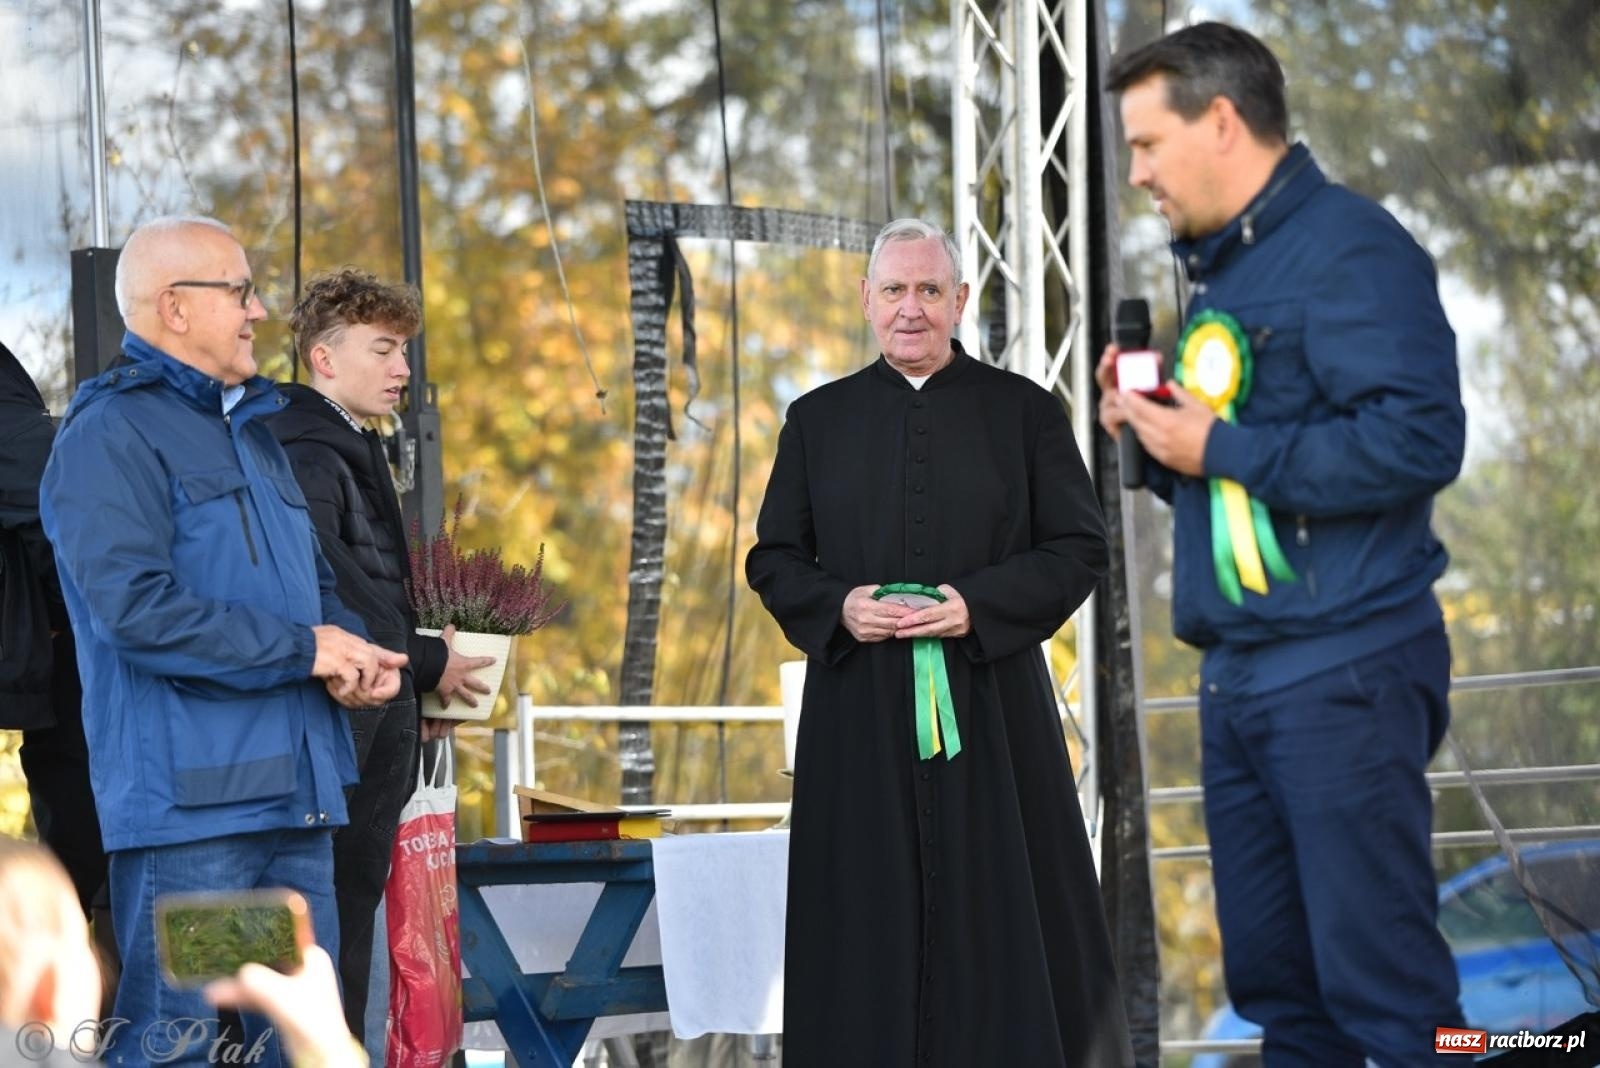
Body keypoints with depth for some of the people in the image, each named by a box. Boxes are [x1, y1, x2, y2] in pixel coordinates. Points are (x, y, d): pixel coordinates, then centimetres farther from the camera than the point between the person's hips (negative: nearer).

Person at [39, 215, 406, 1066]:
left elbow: (312, 580, 28)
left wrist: (353, 654, 5)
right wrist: (303, 650, -15)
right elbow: (137, 607, -20)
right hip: (188, 797, -9)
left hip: (296, 798, 9)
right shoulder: (111, 434, -8)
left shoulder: (250, 428, 21)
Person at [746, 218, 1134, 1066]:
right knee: (871, 922, 1)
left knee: (998, 914, 0)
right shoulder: (818, 420, 8)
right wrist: (838, 607, -11)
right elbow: (772, 559, 10)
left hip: (991, 706, -1)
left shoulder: (1024, 412, 4)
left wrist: (979, 606, -14)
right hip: (858, 712, 1)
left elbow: (1080, 547, 0)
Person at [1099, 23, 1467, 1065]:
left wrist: (1219, 448, -16)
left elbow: (1418, 437, -23)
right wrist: (1155, 437, 3)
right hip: (1239, 672, 9)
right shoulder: (1221, 272, 17)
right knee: (1275, 976, 12)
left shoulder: (1346, 247, -11)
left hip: (1342, 669, -9)